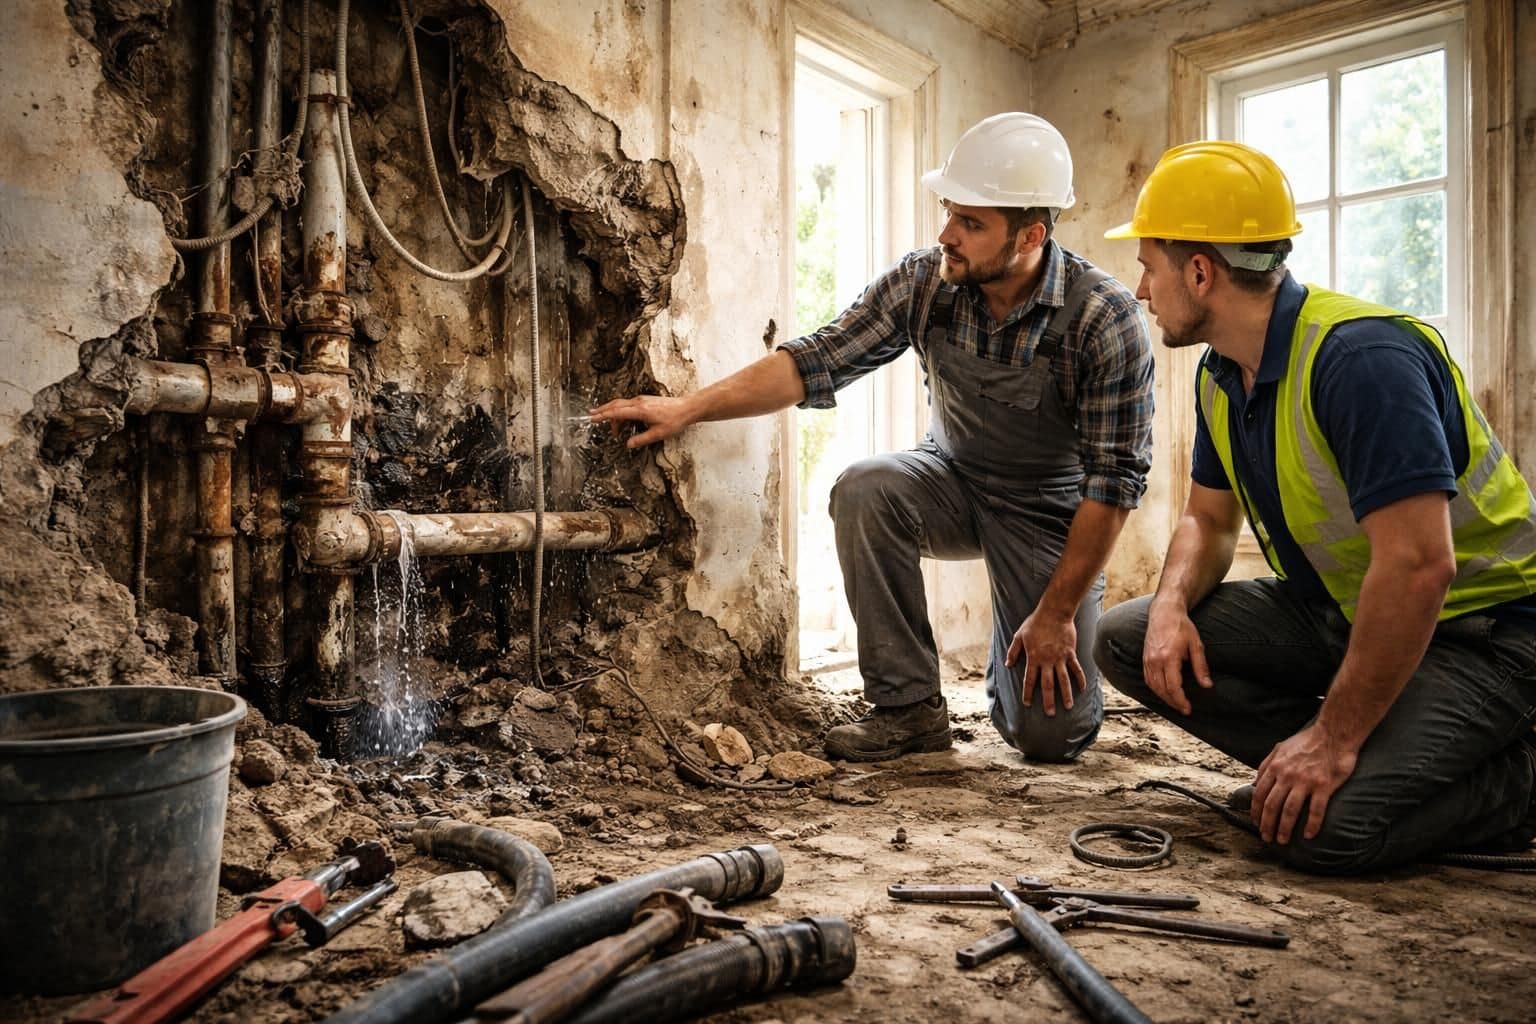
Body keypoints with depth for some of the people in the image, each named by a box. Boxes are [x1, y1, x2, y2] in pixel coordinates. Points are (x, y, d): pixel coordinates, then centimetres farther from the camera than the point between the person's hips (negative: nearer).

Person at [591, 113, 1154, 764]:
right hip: (953, 482, 3)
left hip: (1051, 511, -2)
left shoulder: (1106, 321, -25)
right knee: (862, 489, -33)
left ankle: (1013, 661, 28)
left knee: (1052, 736, -11)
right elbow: (816, 362, -13)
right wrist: (688, 407, -20)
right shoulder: (923, 282, -15)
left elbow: (1114, 478, -21)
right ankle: (909, 707, -16)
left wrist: (1059, 614, -20)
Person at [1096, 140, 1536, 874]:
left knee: (1322, 828, -27)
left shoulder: (1360, 355, -27)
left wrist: (1335, 737, -27)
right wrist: (1172, 606, -11)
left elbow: (1418, 566, -32)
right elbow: (1209, 519, 11)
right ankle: (1337, 765, 1)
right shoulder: (1221, 375, 1)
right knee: (1125, 639, -6)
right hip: (1342, 613, 8)